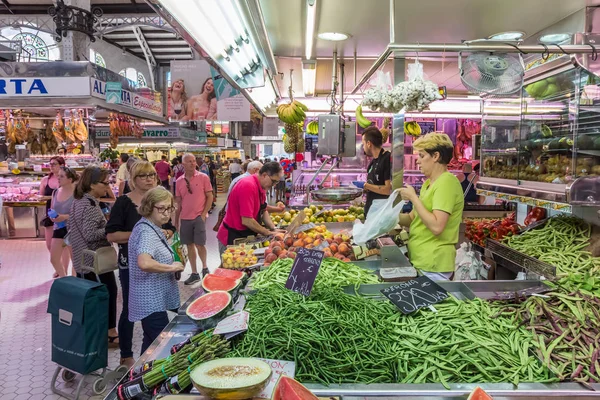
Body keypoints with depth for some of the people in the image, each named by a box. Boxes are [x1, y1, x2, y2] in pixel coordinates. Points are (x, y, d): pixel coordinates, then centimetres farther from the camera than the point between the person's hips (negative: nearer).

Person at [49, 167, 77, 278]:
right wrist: (52, 216, -5)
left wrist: (65, 217, -23)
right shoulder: (55, 192, 5)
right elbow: (52, 209, 16)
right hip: (58, 228, 6)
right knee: (53, 259, 10)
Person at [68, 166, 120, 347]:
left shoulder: (78, 201, 9)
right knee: (109, 292, 3)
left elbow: (69, 225, 19)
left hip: (81, 257, 10)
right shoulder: (91, 205, -21)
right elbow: (90, 234, -26)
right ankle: (110, 333, 12)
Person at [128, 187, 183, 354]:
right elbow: (144, 263, -37)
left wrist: (173, 265, 10)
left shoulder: (153, 228, 11)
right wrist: (172, 267, -23)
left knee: (152, 345, 19)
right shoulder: (147, 232, -20)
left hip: (154, 300, 10)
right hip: (151, 302, -10)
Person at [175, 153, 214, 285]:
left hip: (199, 217, -3)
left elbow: (210, 197, -2)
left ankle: (205, 268, 21)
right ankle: (194, 273, 21)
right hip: (185, 218, 4)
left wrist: (204, 214, -10)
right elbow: (178, 202, 11)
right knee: (189, 245, 9)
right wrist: (176, 220, 11)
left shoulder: (203, 177, -3)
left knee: (199, 244, -5)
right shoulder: (179, 181, 6)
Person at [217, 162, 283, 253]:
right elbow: (246, 221, -28)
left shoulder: (262, 186, 3)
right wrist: (268, 233, -17)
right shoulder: (248, 186, -26)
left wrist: (273, 229, -4)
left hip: (245, 236, 9)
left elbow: (263, 211, 10)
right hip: (231, 238, -9)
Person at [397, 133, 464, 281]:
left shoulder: (447, 182, -16)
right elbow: (413, 218, 15)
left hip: (432, 266, -9)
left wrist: (413, 197, -19)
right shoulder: (428, 183, 12)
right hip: (420, 261, 9)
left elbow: (436, 227, -26)